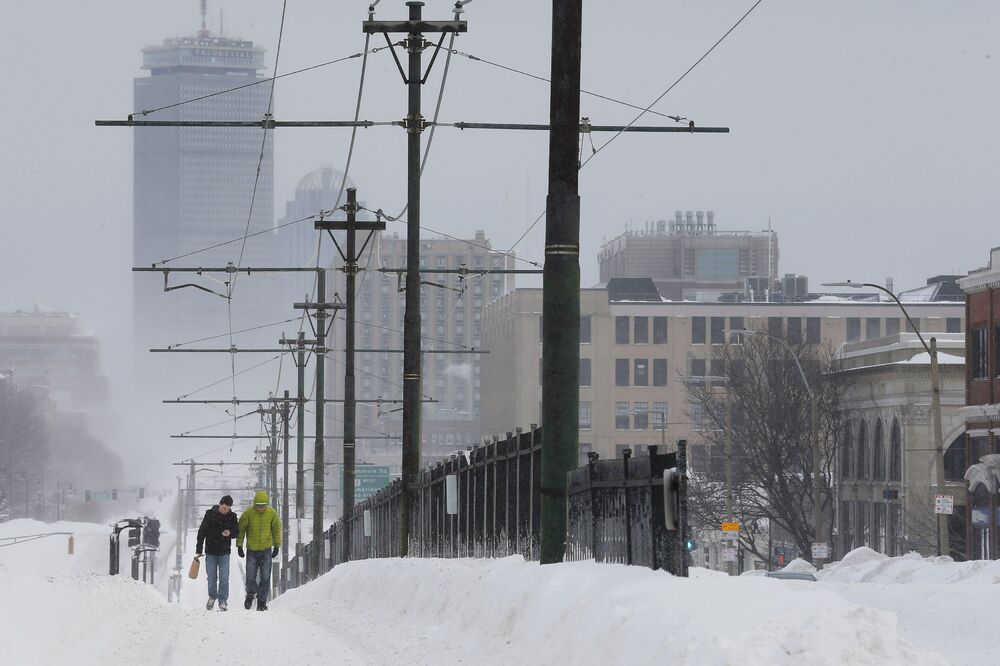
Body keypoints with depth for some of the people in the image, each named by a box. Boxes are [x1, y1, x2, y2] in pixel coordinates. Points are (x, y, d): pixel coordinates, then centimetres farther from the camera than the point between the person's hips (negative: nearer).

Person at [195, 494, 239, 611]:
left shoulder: (232, 516, 0)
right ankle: (212, 597, 27)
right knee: (212, 578, 5)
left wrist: (230, 533, -16)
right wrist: (199, 550, -2)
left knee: (224, 579, -5)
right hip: (211, 551, 0)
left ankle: (223, 601, 3)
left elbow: (236, 532, 9)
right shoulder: (210, 514, -4)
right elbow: (202, 532, 0)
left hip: (224, 552, 0)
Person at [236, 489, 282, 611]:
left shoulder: (272, 513, -2)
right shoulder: (248, 514, -7)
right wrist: (239, 545, -1)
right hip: (251, 550, -1)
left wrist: (277, 546, 8)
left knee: (265, 577, 0)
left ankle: (262, 601, 8)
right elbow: (241, 529, 1)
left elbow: (276, 529, 9)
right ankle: (251, 593, 26)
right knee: (250, 577, -2)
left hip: (266, 550, 1)